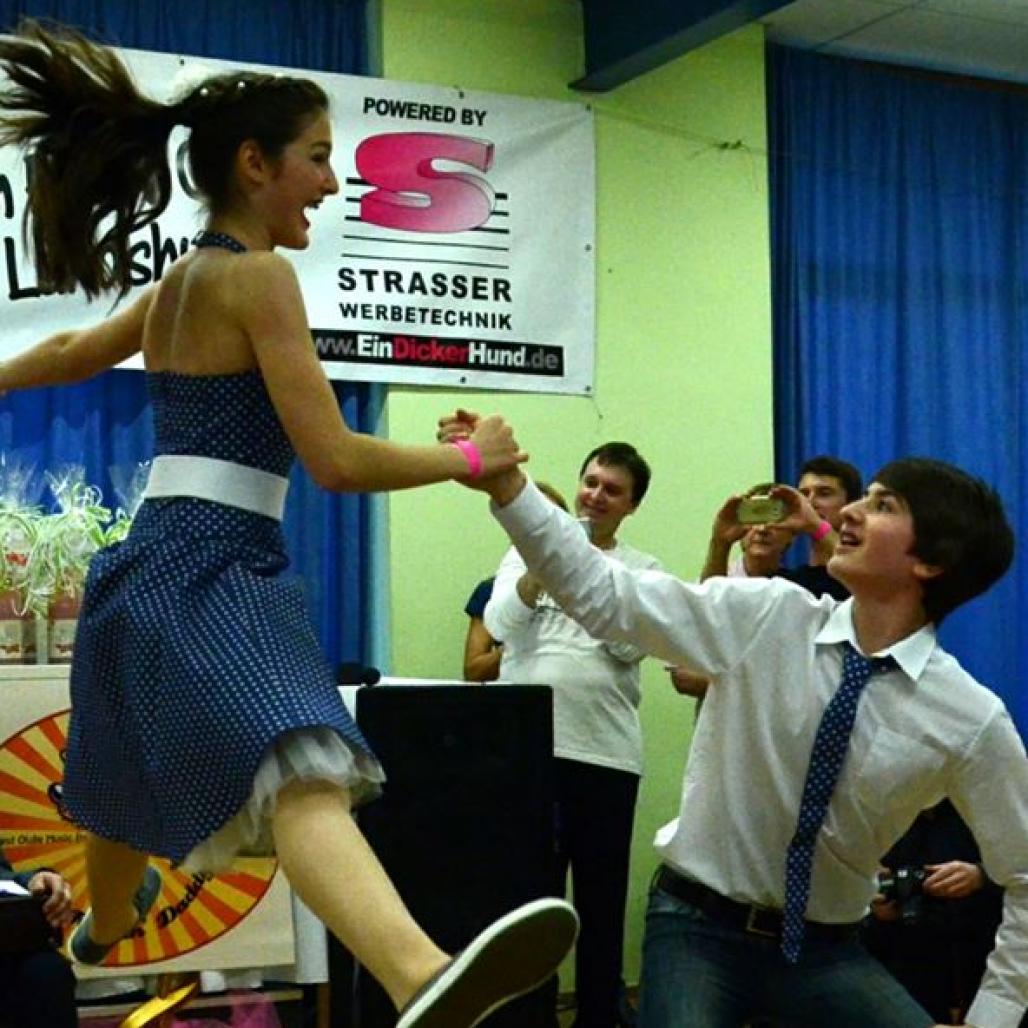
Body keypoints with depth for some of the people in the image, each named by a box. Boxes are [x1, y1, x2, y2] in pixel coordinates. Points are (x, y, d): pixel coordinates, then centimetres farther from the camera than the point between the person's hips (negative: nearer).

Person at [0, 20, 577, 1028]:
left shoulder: (177, 281, 19)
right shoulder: (258, 276, -8)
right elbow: (335, 459, -13)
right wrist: (470, 457, 0)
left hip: (150, 566, 10)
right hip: (210, 573, -10)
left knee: (135, 787, 34)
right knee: (302, 776, -36)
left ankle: (102, 928, 59)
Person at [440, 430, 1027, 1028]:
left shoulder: (970, 719, -10)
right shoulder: (766, 617, -9)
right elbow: (601, 595, -11)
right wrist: (505, 484, -20)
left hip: (824, 951, 1)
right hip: (699, 927, 0)